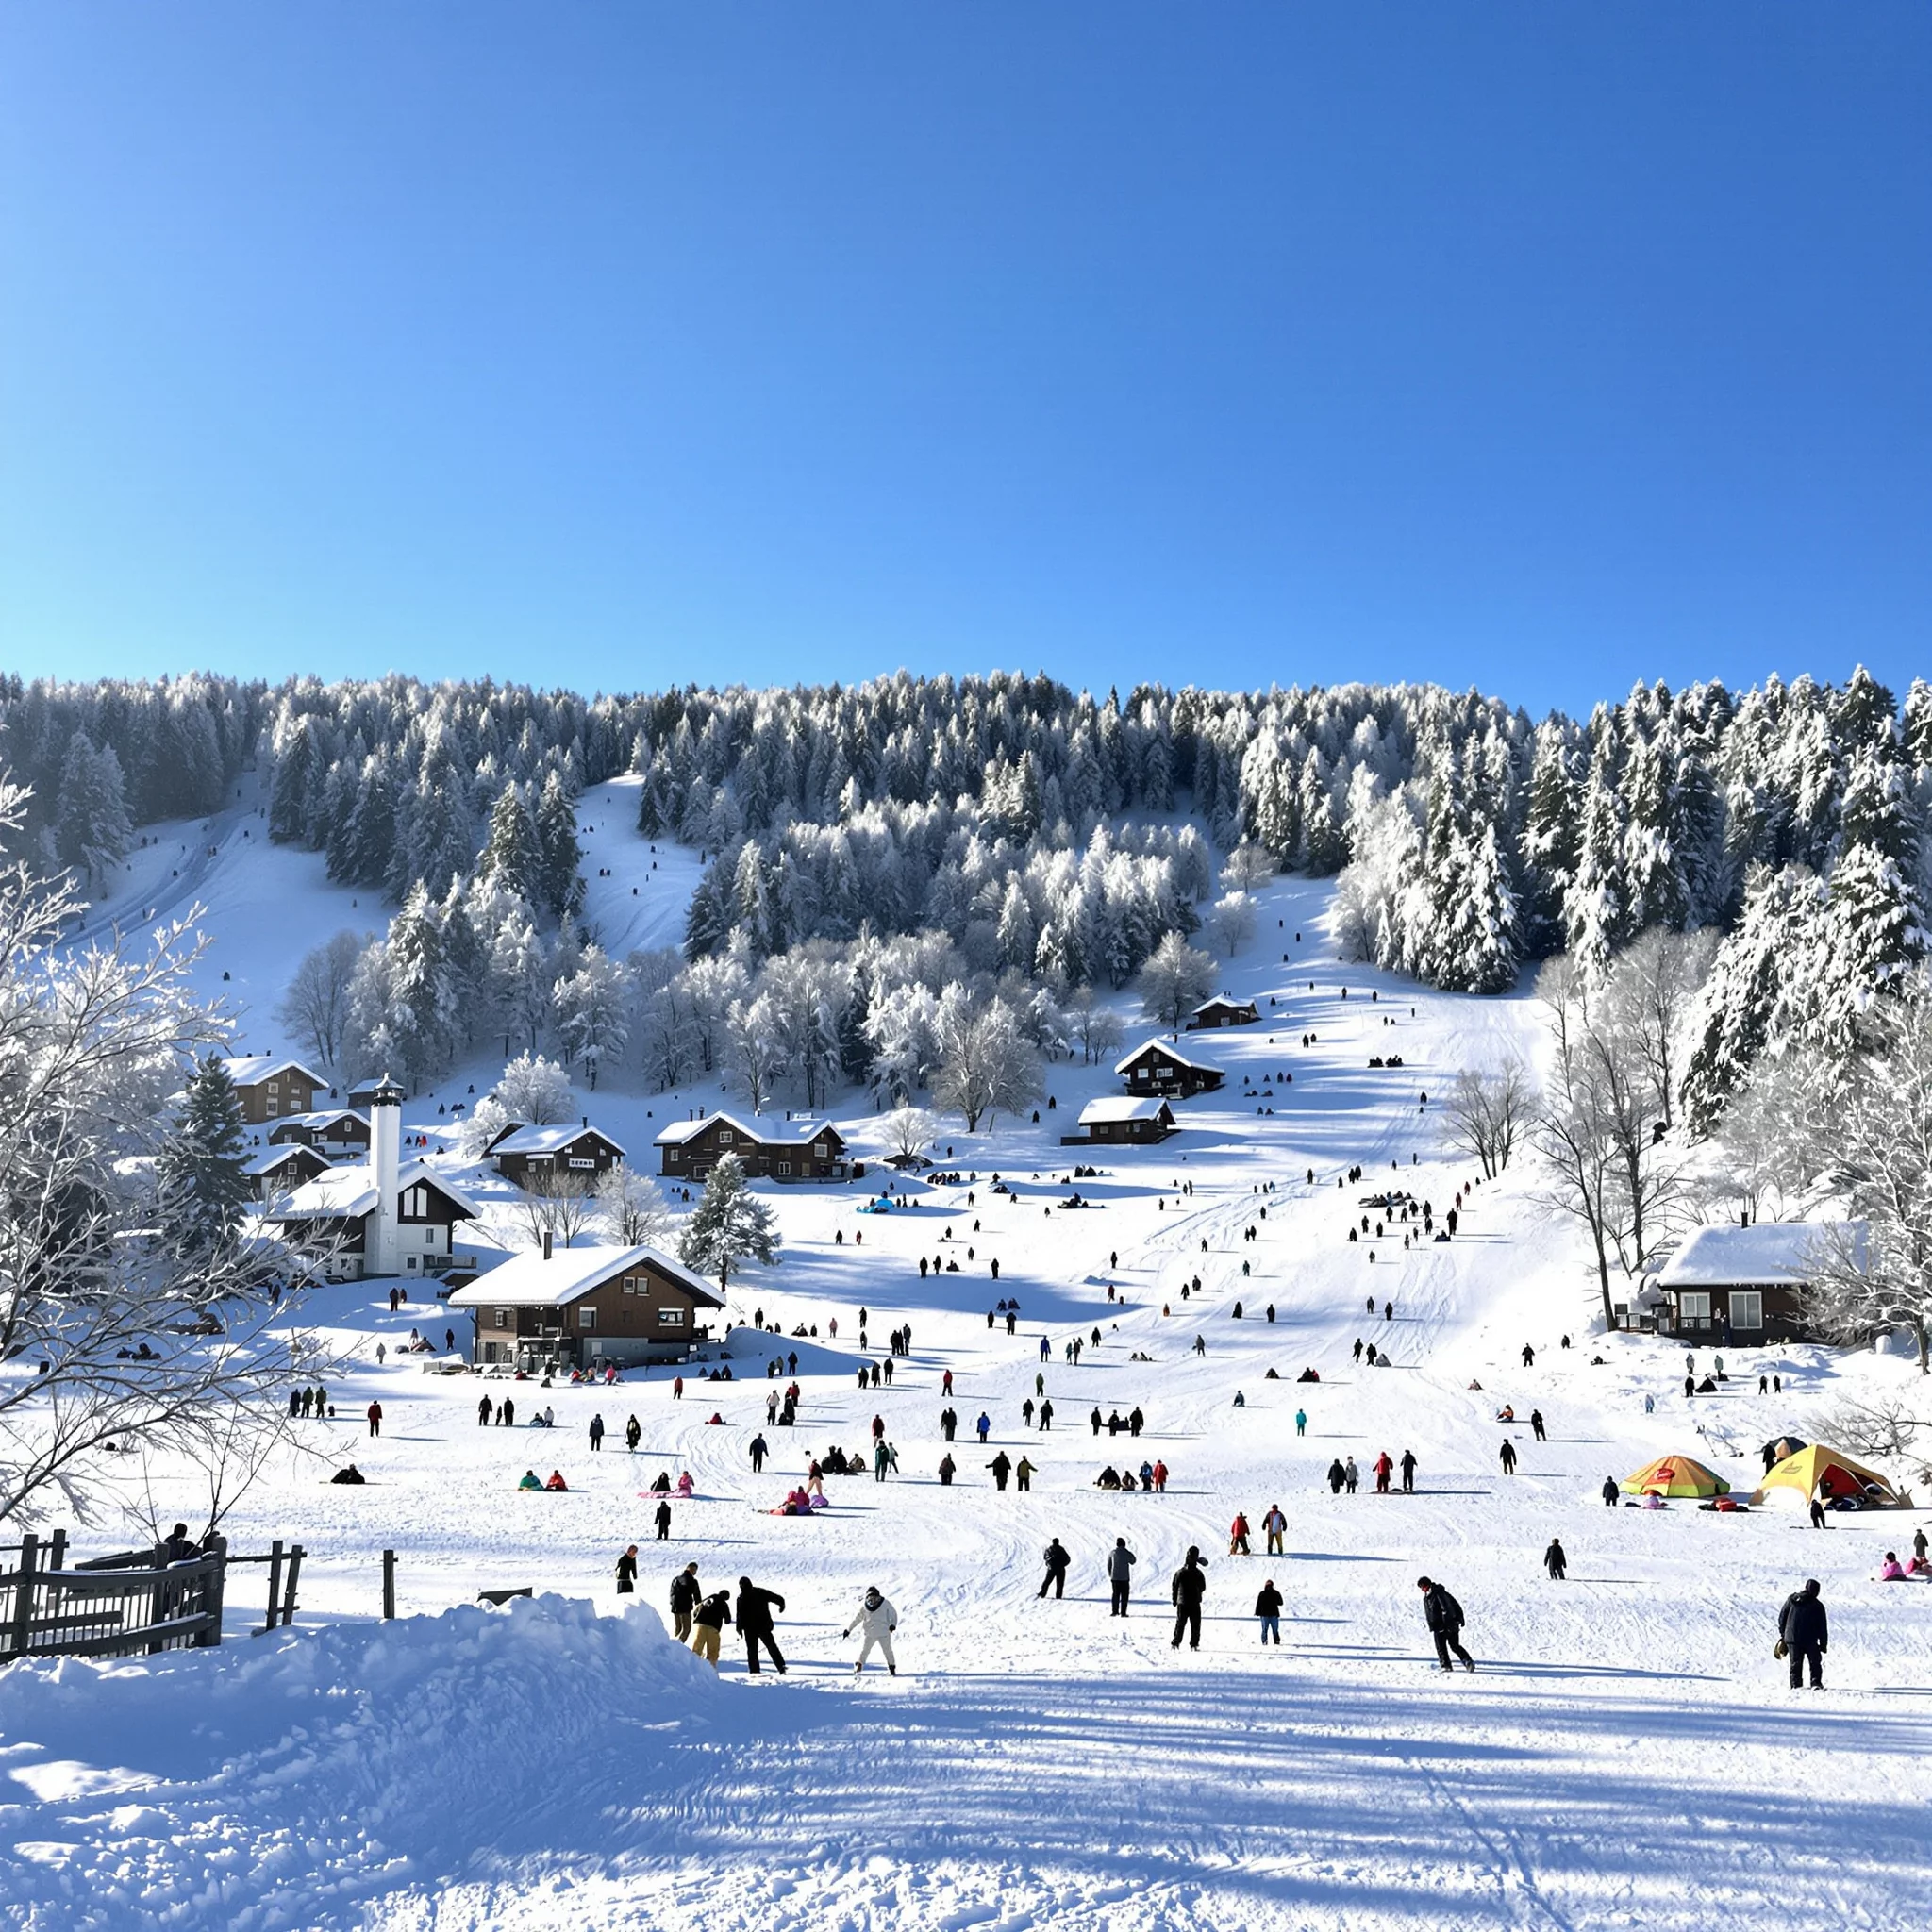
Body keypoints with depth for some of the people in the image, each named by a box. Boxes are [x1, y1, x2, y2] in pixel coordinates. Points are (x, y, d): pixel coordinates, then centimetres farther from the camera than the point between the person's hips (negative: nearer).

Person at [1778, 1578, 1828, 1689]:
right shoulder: (1818, 1605, -4)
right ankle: (1816, 1683, 0)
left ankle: (1795, 1685, 5)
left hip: (1791, 1638, 3)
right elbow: (1822, 1627, -2)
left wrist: (1783, 1634, 16)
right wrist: (1824, 1644, 5)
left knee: (1795, 1663, 9)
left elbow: (1781, 1617, 7)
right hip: (1810, 1640, -3)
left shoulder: (1791, 1599, 4)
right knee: (1815, 1663, 11)